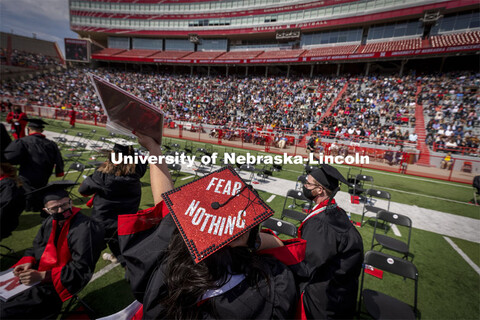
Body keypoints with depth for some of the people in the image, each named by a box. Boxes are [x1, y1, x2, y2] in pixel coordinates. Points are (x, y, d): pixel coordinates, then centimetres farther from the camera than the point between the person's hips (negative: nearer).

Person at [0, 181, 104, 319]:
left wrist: (43, 276, -22)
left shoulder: (84, 228, -26)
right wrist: (29, 262, -6)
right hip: (39, 272, 8)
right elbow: (37, 246, 14)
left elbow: (81, 268, -23)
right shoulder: (50, 221, -2)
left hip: (61, 281, -8)